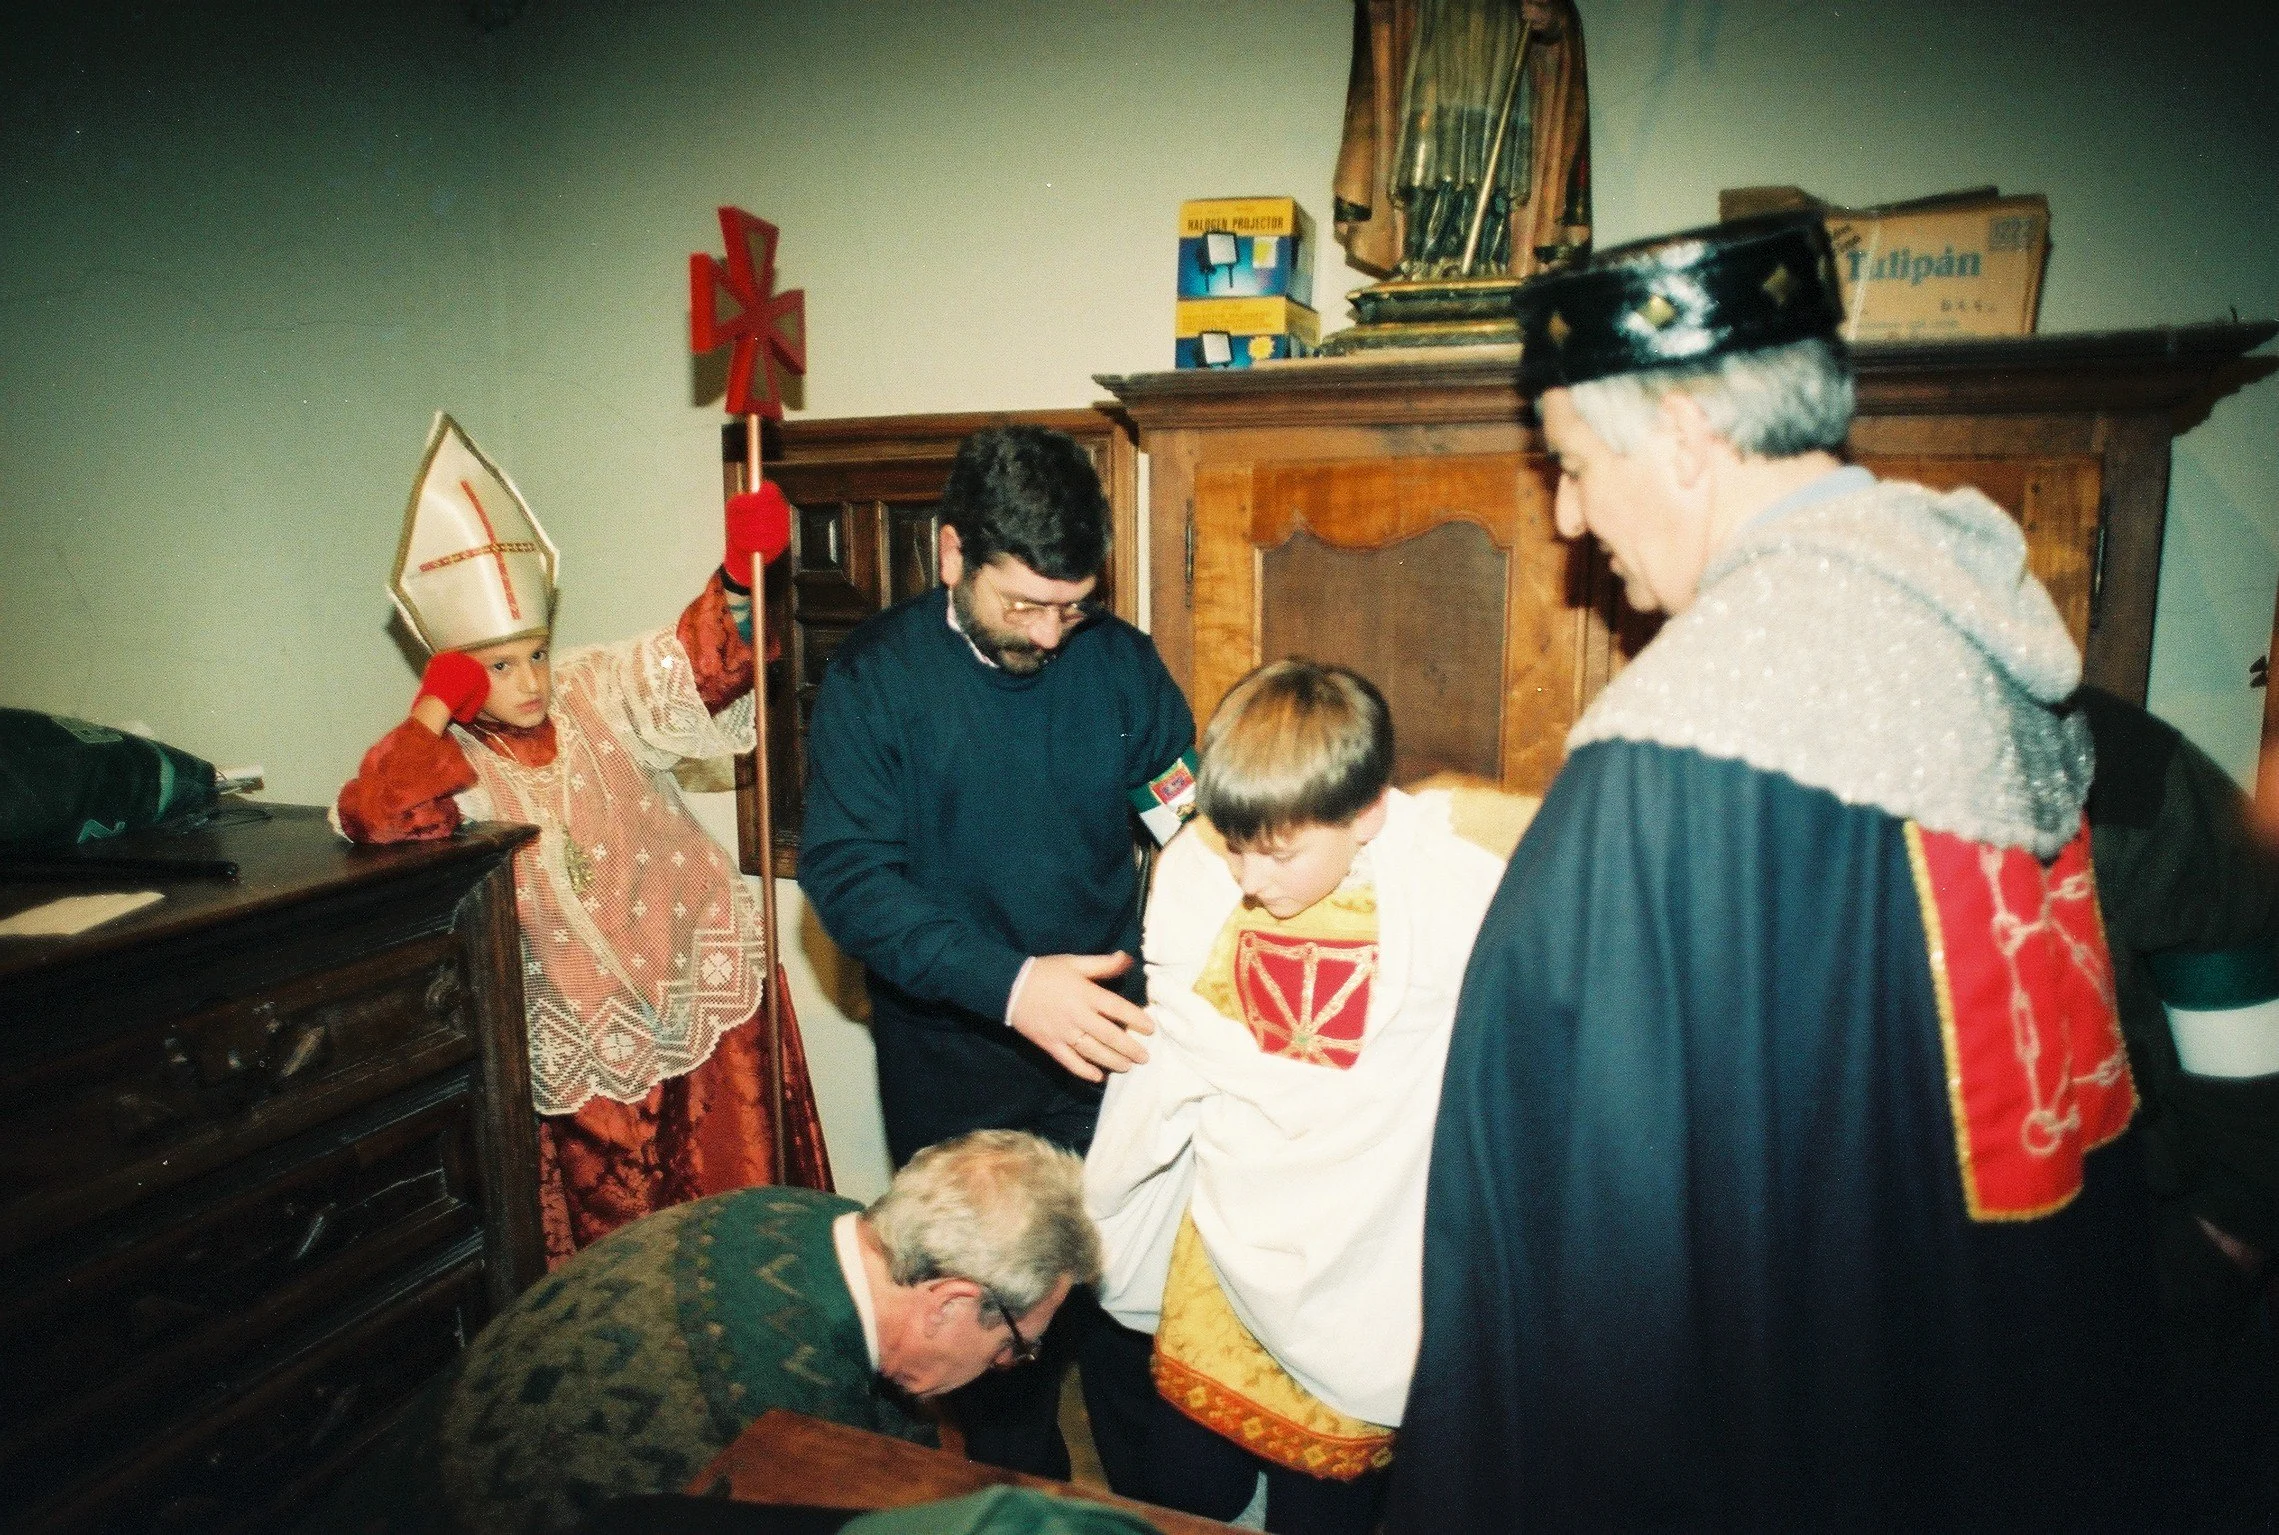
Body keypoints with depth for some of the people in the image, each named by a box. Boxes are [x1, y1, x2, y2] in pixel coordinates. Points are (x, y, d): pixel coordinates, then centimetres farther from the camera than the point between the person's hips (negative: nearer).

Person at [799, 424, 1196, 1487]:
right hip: (956, 1070, -1)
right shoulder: (876, 675, -10)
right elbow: (846, 876, -18)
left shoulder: (1121, 662, -2)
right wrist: (1010, 984, -30)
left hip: (1109, 1043, 1)